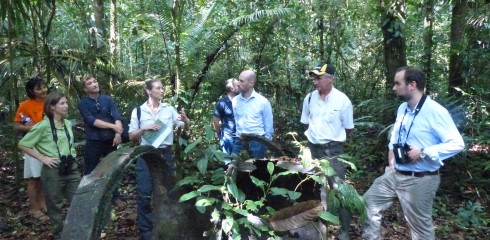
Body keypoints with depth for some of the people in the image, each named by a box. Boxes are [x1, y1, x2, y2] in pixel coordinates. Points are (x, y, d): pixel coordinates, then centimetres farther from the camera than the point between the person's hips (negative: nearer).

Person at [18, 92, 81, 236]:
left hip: (71, 168, 6)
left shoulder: (68, 123, 7)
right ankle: (59, 234, 25)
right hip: (53, 171, -6)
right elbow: (23, 144, -10)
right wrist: (43, 158, -13)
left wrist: (73, 154, 10)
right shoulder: (43, 126, -12)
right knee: (55, 205, 9)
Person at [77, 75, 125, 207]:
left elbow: (117, 117, -8)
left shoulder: (108, 99, 2)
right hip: (93, 141, -2)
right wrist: (113, 126, -20)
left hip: (110, 140, 2)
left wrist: (118, 134, -23)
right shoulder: (83, 103, -3)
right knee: (90, 171, 7)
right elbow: (92, 121, -16)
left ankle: (115, 196, 27)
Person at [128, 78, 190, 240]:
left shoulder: (169, 109, 2)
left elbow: (186, 128, 2)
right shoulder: (138, 111, 0)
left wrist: (185, 120, -20)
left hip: (165, 155, 2)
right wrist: (144, 129, -14)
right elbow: (131, 137, 3)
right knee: (144, 194, 0)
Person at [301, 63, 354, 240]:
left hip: (332, 150, -5)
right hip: (313, 148, 5)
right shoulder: (310, 98, 0)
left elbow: (348, 128, -3)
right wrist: (315, 135, 10)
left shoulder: (342, 100, -13)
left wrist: (334, 138, 5)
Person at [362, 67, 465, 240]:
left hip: (420, 180, -7)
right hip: (395, 174, 7)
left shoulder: (435, 111, -19)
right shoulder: (402, 108, 6)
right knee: (369, 202, 11)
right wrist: (391, 150, 8)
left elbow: (457, 144, -22)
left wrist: (423, 153, -26)